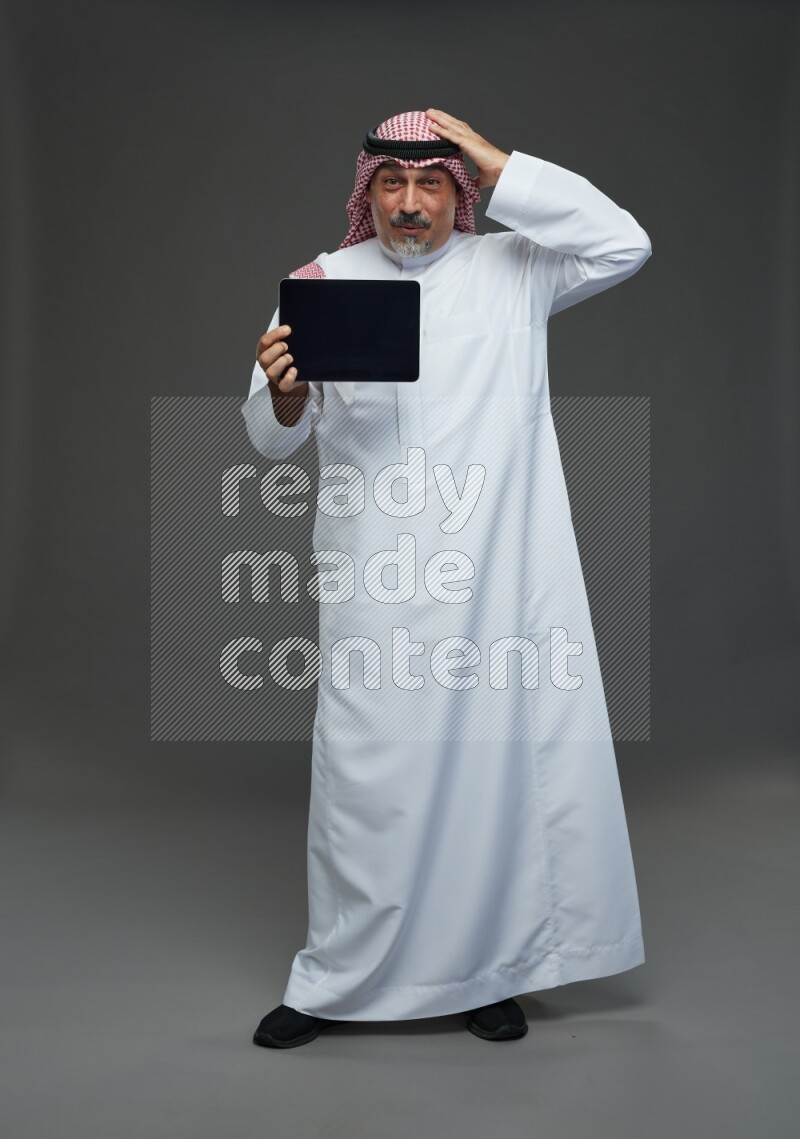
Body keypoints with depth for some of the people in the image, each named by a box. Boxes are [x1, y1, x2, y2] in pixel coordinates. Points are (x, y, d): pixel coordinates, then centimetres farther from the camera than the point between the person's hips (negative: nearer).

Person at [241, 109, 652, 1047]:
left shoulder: (510, 271, 10)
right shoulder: (326, 282, 6)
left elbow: (623, 244, -2)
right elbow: (272, 438, 4)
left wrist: (502, 167, -4)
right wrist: (285, 395, -21)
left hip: (500, 579, 1)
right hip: (377, 590, -1)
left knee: (498, 765, 5)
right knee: (365, 773, 1)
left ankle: (483, 969, 23)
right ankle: (335, 980, 18)